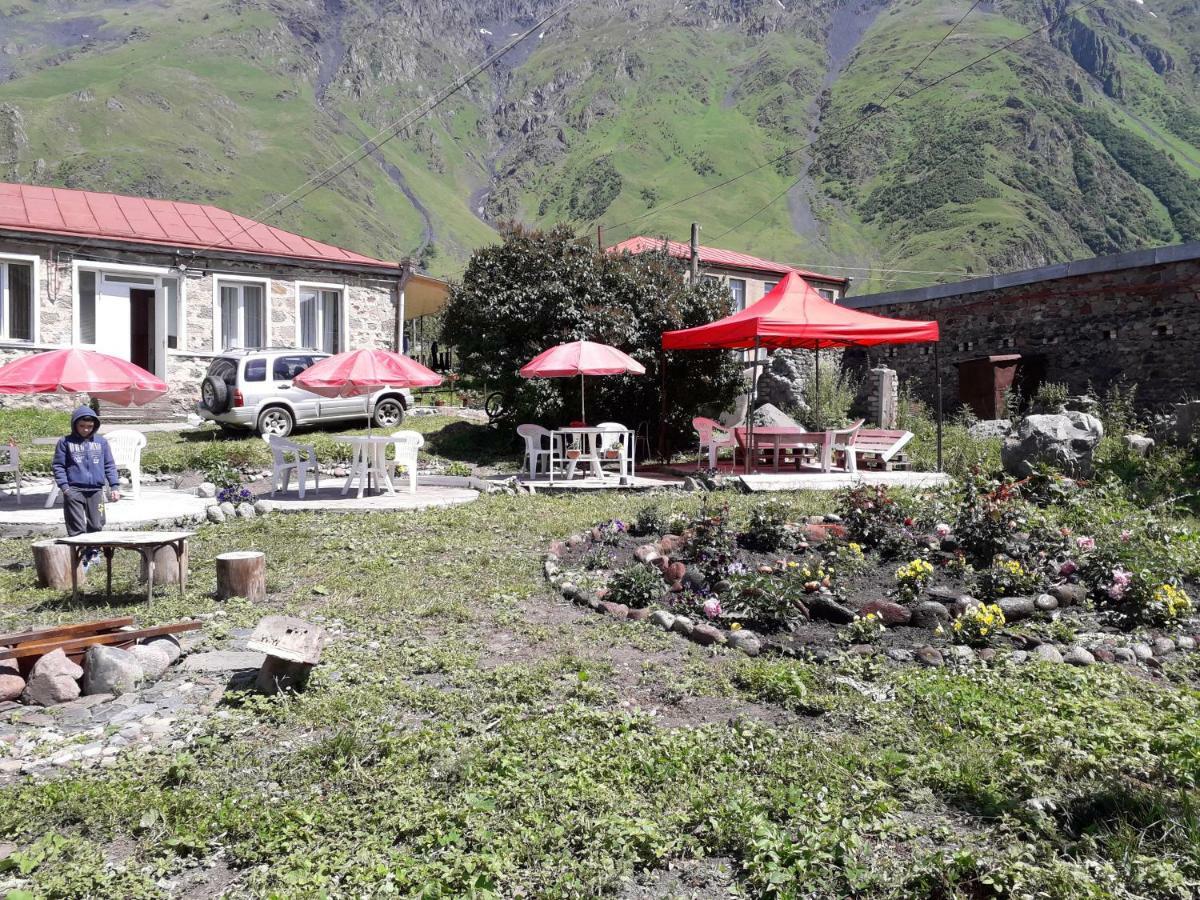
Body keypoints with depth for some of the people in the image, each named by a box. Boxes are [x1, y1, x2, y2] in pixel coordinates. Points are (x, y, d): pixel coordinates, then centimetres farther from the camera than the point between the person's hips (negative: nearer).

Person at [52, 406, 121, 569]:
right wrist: (64, 486, -8)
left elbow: (110, 466, 12)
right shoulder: (65, 442, 3)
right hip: (74, 491, -3)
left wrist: (114, 486, 5)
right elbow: (58, 466, 3)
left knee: (96, 525, 7)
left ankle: (92, 553, 21)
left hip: (96, 490, 3)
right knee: (77, 528, -4)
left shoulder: (101, 442, 10)